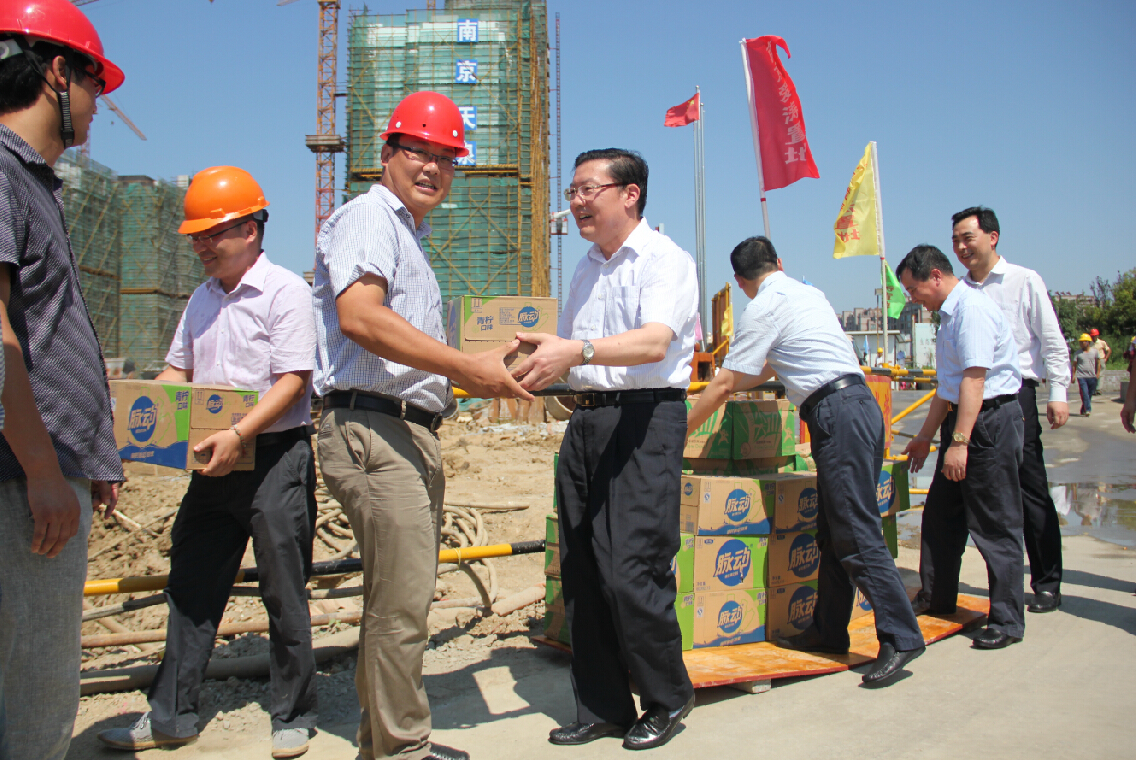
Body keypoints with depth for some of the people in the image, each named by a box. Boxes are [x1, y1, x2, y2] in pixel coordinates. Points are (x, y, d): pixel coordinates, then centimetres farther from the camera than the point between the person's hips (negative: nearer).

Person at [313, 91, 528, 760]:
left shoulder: (412, 237, 26)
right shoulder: (367, 216, -4)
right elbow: (360, 316, -22)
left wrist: (477, 374, 20)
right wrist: (466, 366, -23)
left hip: (416, 434, 10)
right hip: (374, 430, -10)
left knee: (400, 599, 16)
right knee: (403, 605, -8)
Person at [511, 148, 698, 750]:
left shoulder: (665, 259, -5)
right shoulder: (585, 269, 19)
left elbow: (654, 342, -23)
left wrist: (577, 351, -36)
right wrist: (532, 369, 10)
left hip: (646, 418, -8)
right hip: (586, 419, 8)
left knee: (630, 570, -9)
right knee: (580, 571, 8)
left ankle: (668, 697, 16)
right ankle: (602, 707, 23)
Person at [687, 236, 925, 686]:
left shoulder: (763, 309, -5)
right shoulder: (807, 293, 21)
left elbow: (723, 385, -3)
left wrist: (678, 433, 7)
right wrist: (742, 382, 50)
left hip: (837, 415, -10)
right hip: (858, 402, 10)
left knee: (857, 535, -7)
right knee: (832, 533, 13)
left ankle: (901, 637, -5)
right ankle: (828, 631, 21)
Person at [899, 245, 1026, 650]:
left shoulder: (972, 309, -16)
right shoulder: (950, 313, 16)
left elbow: (974, 379, -23)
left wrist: (959, 442, -27)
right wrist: (925, 436, 27)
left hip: (990, 421, -10)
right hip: (964, 419, 10)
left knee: (995, 524, -2)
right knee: (940, 516, 16)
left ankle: (1007, 621, 10)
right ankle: (938, 602, 30)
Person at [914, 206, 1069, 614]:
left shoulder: (1025, 281, 3)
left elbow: (1053, 342, 3)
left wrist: (1058, 392, -5)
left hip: (1015, 397, -3)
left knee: (1031, 494, 5)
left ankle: (1047, 585, 21)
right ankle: (932, 588, 5)